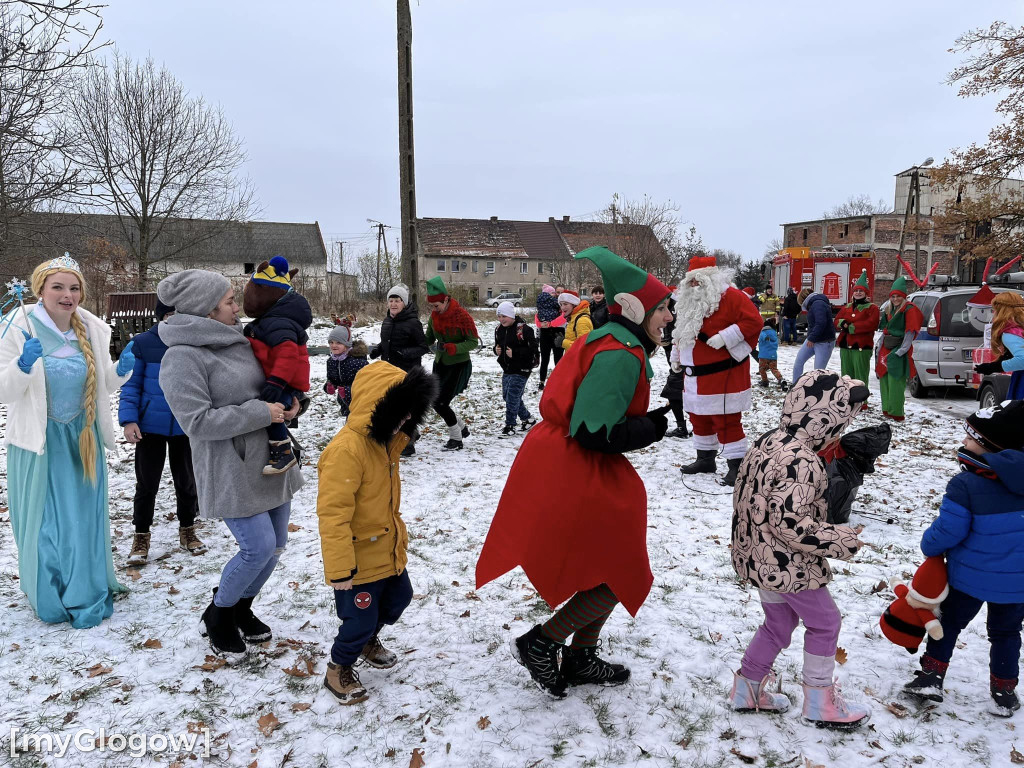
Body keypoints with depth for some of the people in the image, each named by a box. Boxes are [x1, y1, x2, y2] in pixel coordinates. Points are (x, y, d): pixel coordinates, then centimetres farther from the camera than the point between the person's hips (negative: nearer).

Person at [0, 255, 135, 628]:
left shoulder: (92, 331, 2)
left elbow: (103, 386, 12)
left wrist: (121, 369, -8)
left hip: (83, 439, 3)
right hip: (40, 442, -3)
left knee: (85, 516, 9)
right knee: (44, 520, 6)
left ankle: (87, 593, 25)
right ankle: (48, 597, 26)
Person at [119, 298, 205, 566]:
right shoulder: (142, 343, -9)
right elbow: (130, 385, -4)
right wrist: (128, 419, -13)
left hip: (186, 428, 2)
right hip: (150, 426, -1)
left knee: (186, 481, 15)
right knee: (146, 484, 7)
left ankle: (187, 529, 34)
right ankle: (141, 536, 25)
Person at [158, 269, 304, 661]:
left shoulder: (236, 341, 8)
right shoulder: (182, 357, -16)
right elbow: (198, 421, -22)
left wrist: (287, 403, -1)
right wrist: (261, 412, -22)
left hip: (269, 461, 8)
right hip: (231, 471, -8)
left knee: (275, 544, 13)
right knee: (259, 547, -9)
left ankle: (240, 608, 37)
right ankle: (217, 617, 19)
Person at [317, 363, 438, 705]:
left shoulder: (385, 441, 0)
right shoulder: (346, 450, -30)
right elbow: (332, 514, -29)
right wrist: (340, 568, -26)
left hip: (389, 551, 9)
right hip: (360, 559, -9)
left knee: (398, 599, 25)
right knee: (361, 618, 6)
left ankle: (368, 640, 52)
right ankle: (338, 670, 34)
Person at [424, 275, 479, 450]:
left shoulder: (462, 316, -18)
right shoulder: (434, 316, 1)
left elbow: (474, 342, -17)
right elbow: (428, 339, 11)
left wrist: (453, 348, -31)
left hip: (459, 365, -7)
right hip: (440, 364, 7)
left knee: (440, 403, -10)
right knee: (436, 402, 8)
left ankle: (456, 439, 8)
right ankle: (462, 428, 29)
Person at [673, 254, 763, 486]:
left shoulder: (730, 296, -11)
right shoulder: (688, 301, 15)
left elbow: (753, 321, -18)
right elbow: (682, 333, 27)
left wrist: (725, 338, -24)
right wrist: (678, 357, 26)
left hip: (724, 374, -9)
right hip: (696, 376, 9)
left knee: (727, 421, -6)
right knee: (699, 418, 17)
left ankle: (736, 465, 3)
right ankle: (705, 459, 32)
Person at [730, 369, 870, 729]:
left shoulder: (767, 441, 2)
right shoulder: (801, 463, -27)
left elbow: (745, 496, 11)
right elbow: (791, 523, -31)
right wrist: (838, 540, -19)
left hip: (758, 558, 9)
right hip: (787, 565, -9)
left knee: (779, 622, 24)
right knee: (825, 622, 12)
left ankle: (747, 690, 35)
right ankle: (820, 703, 26)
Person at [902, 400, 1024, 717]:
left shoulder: (966, 485, -24)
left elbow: (946, 532, -20)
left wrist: (929, 546, 0)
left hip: (971, 576, -4)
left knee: (949, 623, 16)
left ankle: (931, 677, 20)